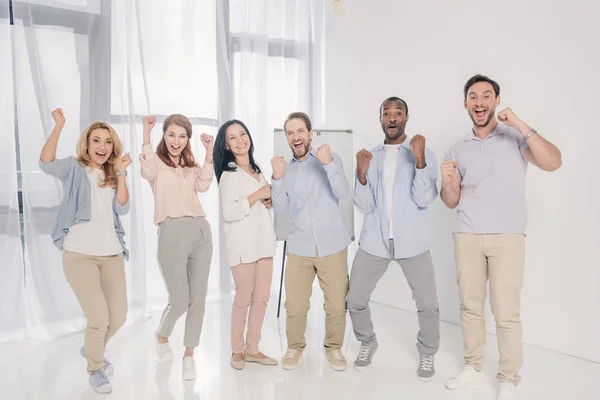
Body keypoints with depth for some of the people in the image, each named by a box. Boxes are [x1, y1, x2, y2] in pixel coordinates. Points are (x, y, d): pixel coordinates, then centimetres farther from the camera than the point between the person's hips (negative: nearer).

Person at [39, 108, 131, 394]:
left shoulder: (112, 176, 14)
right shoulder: (74, 168, 3)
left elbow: (122, 209, -1)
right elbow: (46, 163, -19)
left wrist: (121, 174, -8)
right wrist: (58, 126, -22)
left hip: (112, 254, 5)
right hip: (79, 254, -4)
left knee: (119, 316, 7)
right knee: (99, 318, -9)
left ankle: (91, 349, 39)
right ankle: (95, 369, 19)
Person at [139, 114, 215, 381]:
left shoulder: (191, 165, 20)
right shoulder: (157, 162, 6)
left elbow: (203, 186, 0)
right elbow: (147, 172, -19)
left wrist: (209, 152, -4)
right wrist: (146, 133, -17)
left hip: (200, 231, 5)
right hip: (172, 233, -5)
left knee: (198, 299, 6)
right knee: (179, 301, -2)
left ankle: (189, 356, 21)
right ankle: (162, 336, 31)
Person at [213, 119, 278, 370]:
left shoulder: (257, 171, 16)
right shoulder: (229, 175, -5)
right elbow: (229, 213, -16)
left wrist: (271, 200, 6)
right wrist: (258, 195, -15)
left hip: (263, 241, 7)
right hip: (243, 244, -7)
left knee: (262, 298, 7)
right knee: (243, 298, -1)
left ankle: (252, 349, 19)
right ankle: (237, 350, 15)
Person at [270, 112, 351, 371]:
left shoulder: (331, 160, 1)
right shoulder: (285, 169, 9)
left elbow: (343, 193, -14)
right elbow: (281, 209, 0)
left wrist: (329, 164, -27)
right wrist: (277, 178, -13)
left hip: (332, 247, -2)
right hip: (299, 248, 2)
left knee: (337, 305, 2)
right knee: (295, 306, 1)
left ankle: (333, 347, 27)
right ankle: (295, 346, 26)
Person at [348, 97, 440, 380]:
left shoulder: (423, 154, 1)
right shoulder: (369, 157, 7)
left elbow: (424, 200, -12)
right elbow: (364, 206, -1)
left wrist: (419, 160, -22)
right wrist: (362, 174, -16)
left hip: (412, 242, -2)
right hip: (374, 241, 2)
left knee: (428, 304, 0)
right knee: (355, 300, 5)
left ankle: (427, 354, 27)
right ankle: (367, 343, 33)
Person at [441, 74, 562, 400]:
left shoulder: (516, 138, 2)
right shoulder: (457, 150, 11)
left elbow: (553, 163, -14)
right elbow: (451, 202, 11)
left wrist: (520, 125, -19)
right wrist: (446, 181, -11)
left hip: (507, 236, -3)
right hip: (466, 236, 4)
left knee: (506, 312, -3)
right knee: (469, 305, 9)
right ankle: (473, 365, 24)